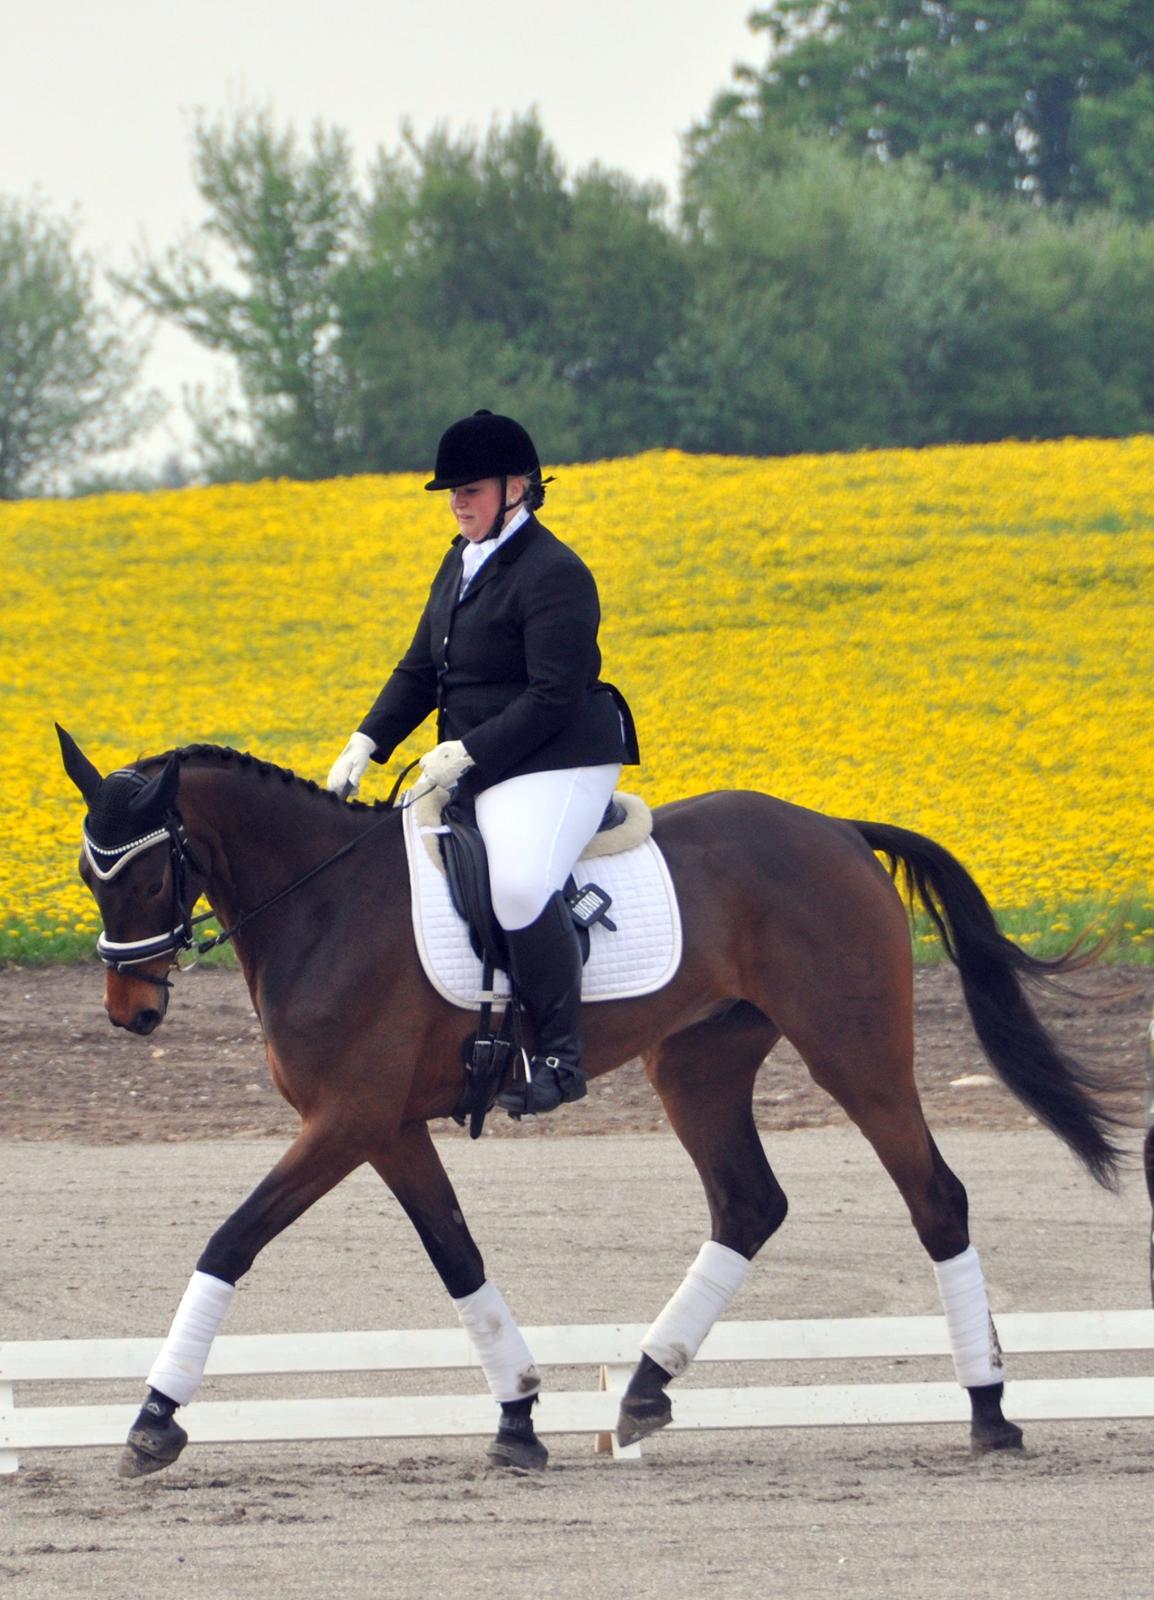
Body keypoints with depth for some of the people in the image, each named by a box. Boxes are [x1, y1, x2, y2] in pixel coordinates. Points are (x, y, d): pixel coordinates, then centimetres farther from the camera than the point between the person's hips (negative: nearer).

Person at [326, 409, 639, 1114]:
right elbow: (420, 670, 19)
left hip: (557, 766, -11)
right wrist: (367, 744, 4)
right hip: (475, 768, 11)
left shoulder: (553, 574, -14)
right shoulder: (462, 564, 15)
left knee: (520, 886, -34)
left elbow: (553, 698, -19)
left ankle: (560, 1055, -23)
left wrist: (467, 753, -22)